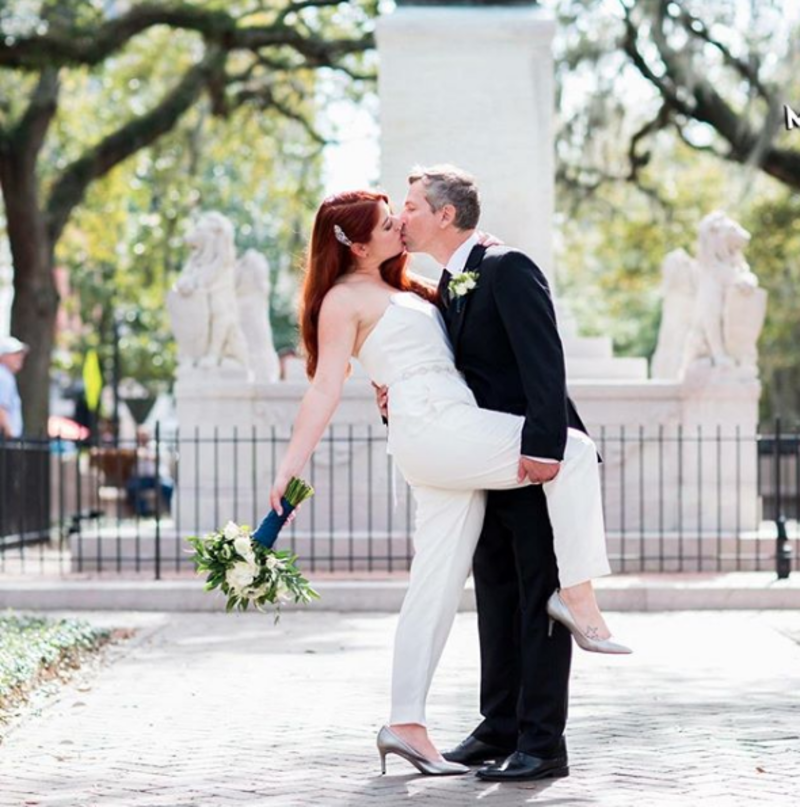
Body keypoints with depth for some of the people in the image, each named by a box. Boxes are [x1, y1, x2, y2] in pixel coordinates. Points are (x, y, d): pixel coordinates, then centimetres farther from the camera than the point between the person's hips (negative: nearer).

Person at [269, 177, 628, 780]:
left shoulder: (403, 287, 24)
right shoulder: (345, 300, -2)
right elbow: (326, 389, -8)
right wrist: (291, 466, -16)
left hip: (453, 448, 9)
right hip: (434, 430, -9)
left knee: (436, 590, 5)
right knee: (575, 453, -14)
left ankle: (406, 725, 5)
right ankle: (578, 595, -15)